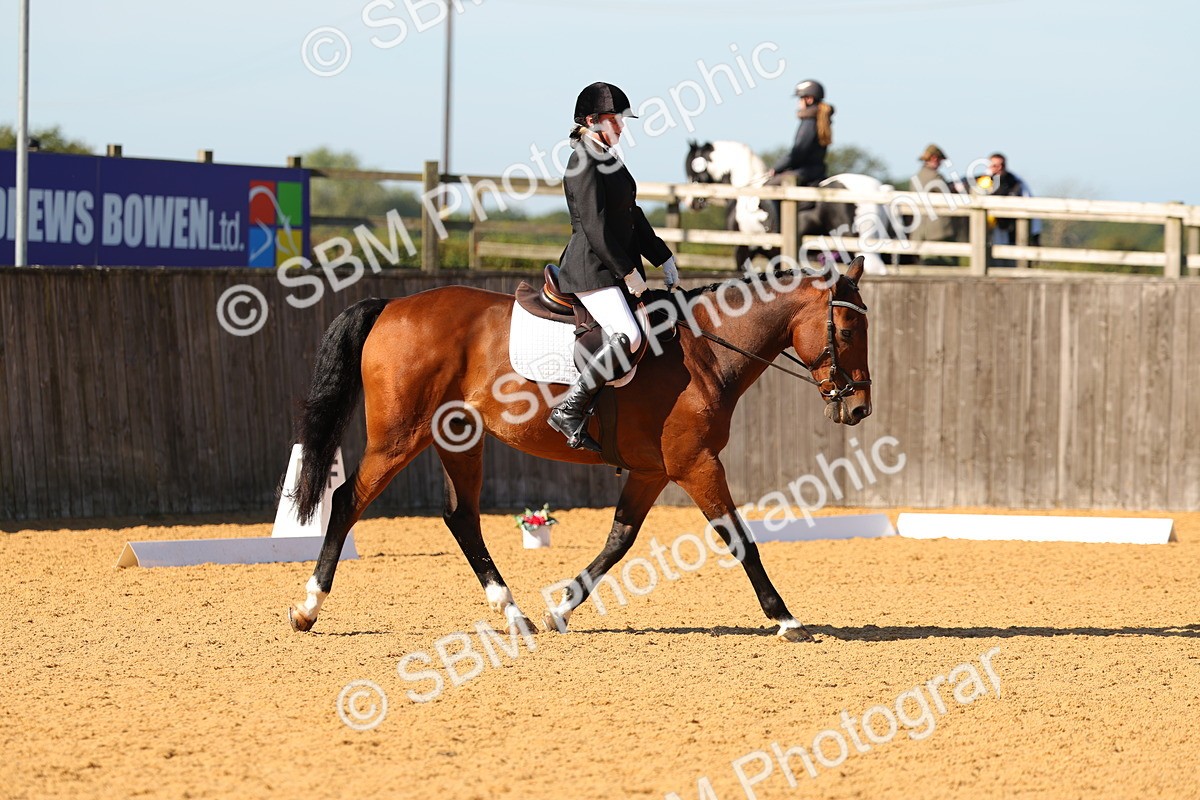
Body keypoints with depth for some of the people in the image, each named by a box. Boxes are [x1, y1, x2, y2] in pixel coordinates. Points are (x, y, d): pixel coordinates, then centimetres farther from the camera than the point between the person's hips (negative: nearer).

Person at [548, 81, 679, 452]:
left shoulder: (609, 159, 17)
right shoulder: (584, 165, -14)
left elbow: (632, 217, 22)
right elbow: (596, 229, -19)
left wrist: (663, 258, 17)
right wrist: (628, 272, -17)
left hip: (617, 267, 11)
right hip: (591, 270, -11)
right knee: (628, 337, -25)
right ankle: (569, 410, -21)